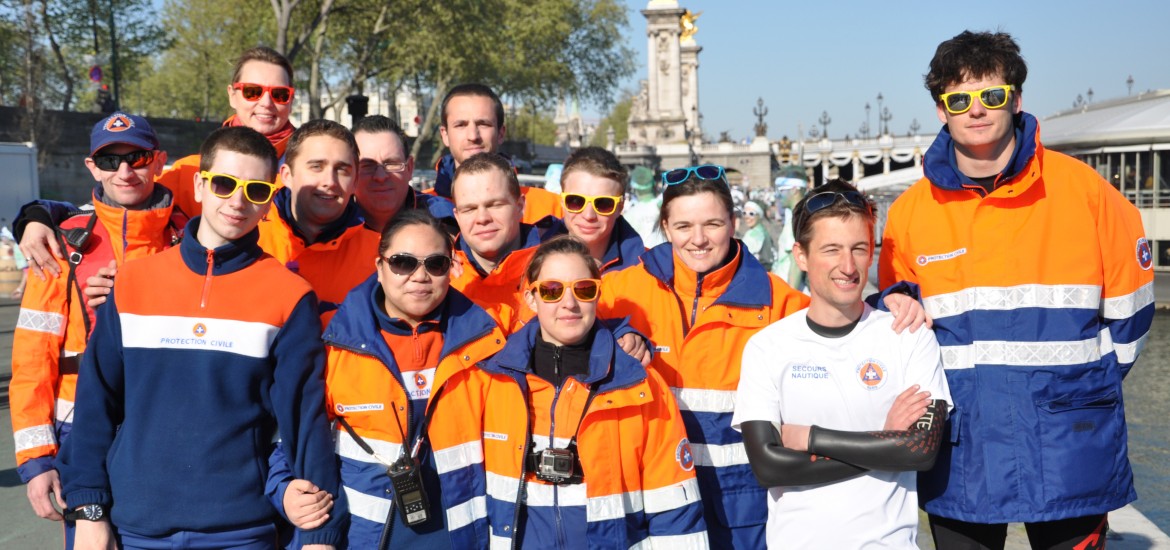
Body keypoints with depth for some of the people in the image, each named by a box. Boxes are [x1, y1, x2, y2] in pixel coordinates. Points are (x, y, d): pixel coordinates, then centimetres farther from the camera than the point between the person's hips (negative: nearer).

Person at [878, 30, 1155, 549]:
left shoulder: (1083, 188, -4)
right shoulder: (909, 211, 1)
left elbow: (1128, 306, 5)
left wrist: (1087, 379, 6)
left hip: (1068, 448, -1)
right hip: (960, 454, 2)